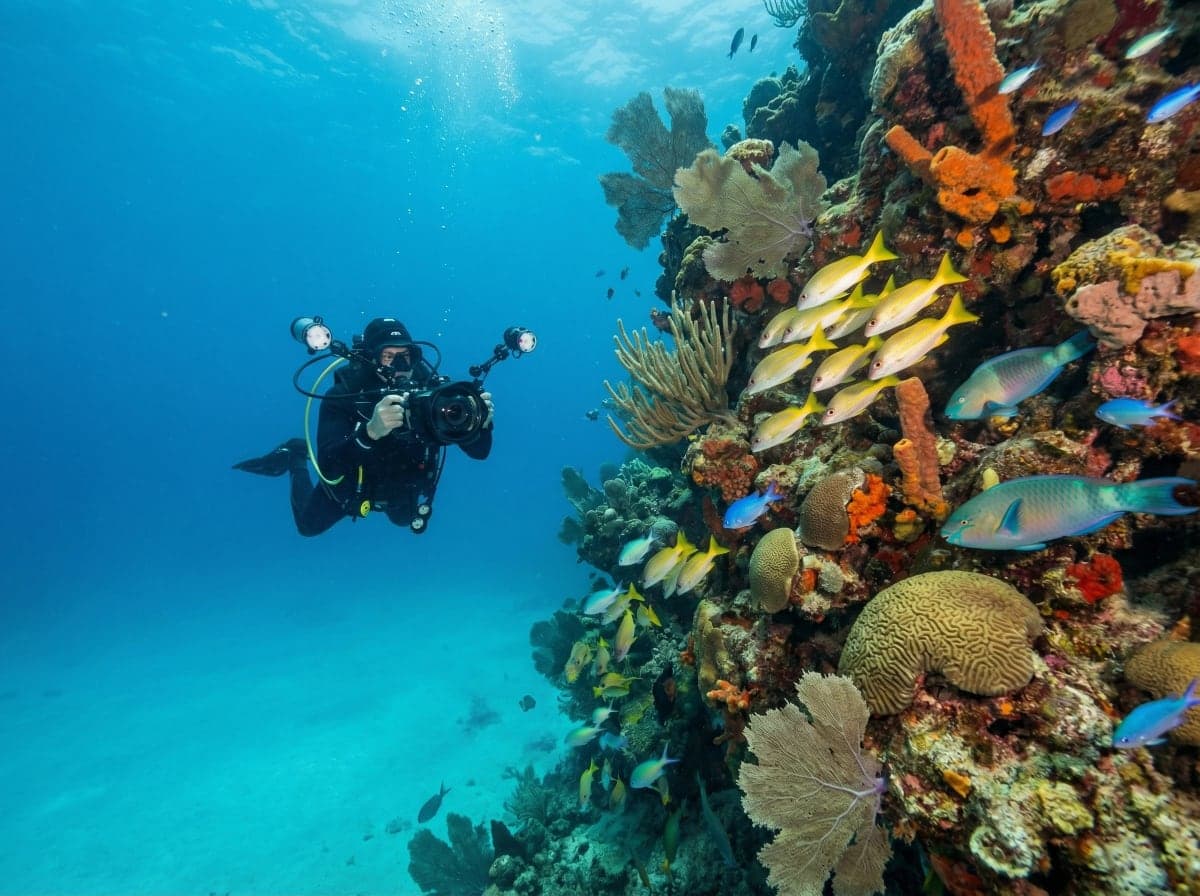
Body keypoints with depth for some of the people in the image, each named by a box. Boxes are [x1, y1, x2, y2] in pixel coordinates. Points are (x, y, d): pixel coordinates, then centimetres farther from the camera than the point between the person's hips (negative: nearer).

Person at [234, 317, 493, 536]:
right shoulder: (344, 395, -35)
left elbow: (479, 451, -29)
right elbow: (328, 470, -45)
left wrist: (480, 423, -52)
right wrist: (370, 431, -63)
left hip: (404, 490, 2)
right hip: (354, 484, -2)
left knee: (404, 519, 30)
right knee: (309, 525, 24)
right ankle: (296, 457, 41)